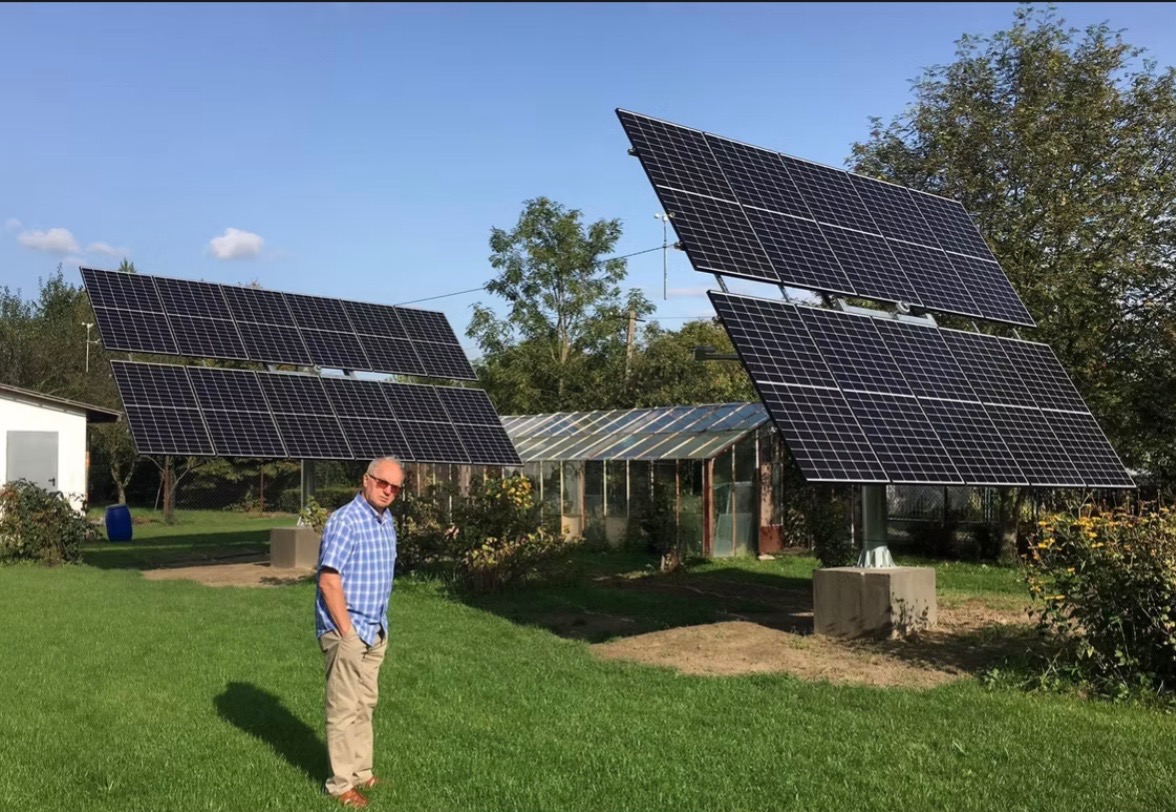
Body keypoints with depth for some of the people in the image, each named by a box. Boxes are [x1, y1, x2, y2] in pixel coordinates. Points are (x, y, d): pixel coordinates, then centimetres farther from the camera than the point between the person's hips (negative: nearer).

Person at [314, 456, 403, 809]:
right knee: (344, 709, 0)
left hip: (375, 630, 8)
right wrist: (347, 632, -19)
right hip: (346, 631, -8)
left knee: (365, 704, 16)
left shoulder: (387, 521, 9)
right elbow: (328, 581, -21)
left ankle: (361, 772, 27)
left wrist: (379, 625, 15)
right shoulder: (345, 521, -17)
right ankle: (341, 783, 10)